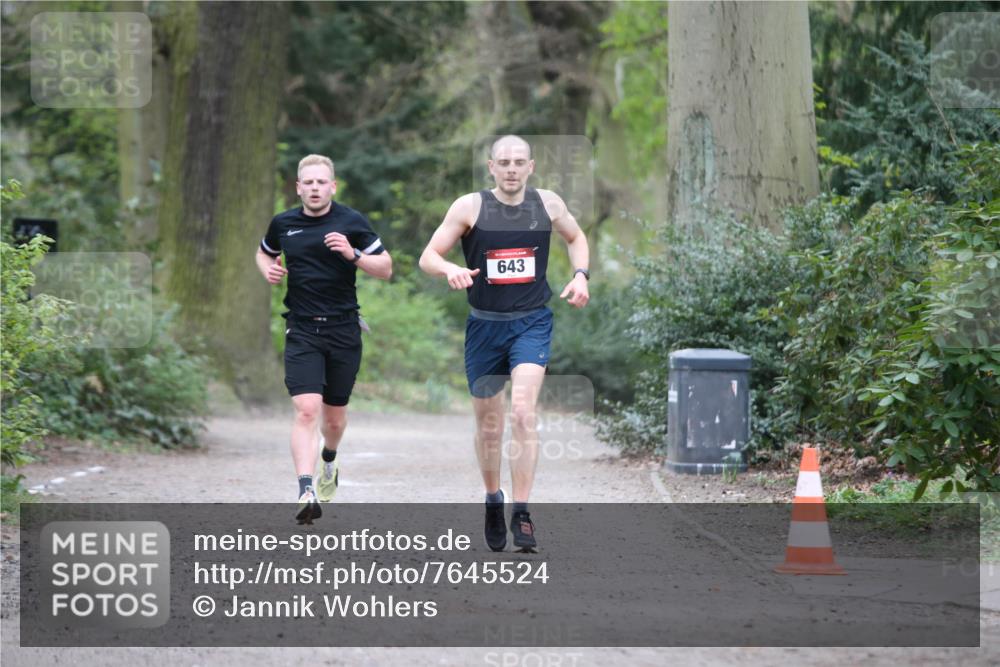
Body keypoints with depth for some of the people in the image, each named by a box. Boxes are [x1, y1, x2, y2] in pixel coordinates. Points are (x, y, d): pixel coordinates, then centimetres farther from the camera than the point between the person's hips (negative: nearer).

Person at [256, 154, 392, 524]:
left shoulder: (353, 223, -2)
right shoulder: (283, 224, 5)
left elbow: (386, 269, 0)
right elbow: (264, 253, 25)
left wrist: (353, 255, -17)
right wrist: (269, 269, 3)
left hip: (343, 330, 0)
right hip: (302, 331, 0)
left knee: (334, 415, 12)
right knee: (306, 409, -18)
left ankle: (329, 461, 46)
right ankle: (307, 492, -27)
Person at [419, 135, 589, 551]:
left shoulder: (548, 204, 1)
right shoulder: (470, 207, -6)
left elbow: (576, 238, 21)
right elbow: (428, 257, -4)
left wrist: (580, 275, 3)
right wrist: (451, 269, -26)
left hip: (532, 323, -1)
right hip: (485, 325, 1)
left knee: (523, 411, -20)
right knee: (488, 425, 11)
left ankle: (521, 514, -18)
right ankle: (493, 501, 35)